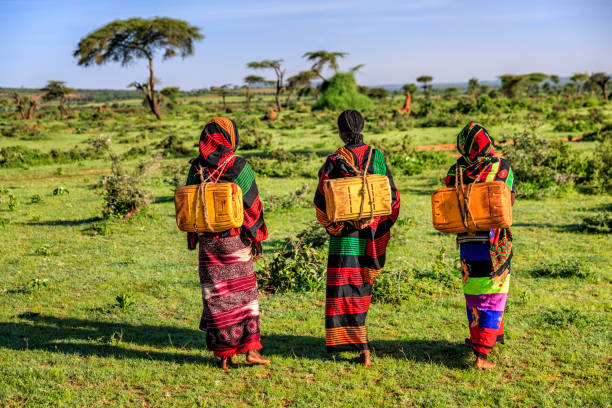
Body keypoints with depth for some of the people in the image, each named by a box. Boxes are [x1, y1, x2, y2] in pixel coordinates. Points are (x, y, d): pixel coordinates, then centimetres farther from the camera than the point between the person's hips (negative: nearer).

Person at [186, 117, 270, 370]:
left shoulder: (196, 168, 1)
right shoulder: (238, 166, -8)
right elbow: (251, 204, -6)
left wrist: (193, 238, 16)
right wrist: (256, 237, 3)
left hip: (207, 241, 3)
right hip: (235, 239, -2)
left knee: (215, 295, 8)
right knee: (243, 291, 8)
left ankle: (224, 354, 11)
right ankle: (250, 348, 5)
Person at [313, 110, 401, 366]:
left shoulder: (334, 161, -11)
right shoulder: (376, 156, 0)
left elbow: (321, 201, -7)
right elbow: (392, 195, 4)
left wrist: (331, 226, 10)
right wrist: (379, 225, 15)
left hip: (344, 234, -4)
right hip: (371, 233, 4)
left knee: (344, 289, 0)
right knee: (362, 284, 19)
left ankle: (362, 348, -8)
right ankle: (358, 342, 32)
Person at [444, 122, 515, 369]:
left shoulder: (457, 171, -4)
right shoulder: (501, 167, -8)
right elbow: (511, 198, 4)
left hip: (467, 241, 2)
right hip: (496, 242, -2)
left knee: (474, 293, 17)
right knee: (493, 296, 4)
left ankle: (483, 337, 33)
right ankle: (481, 353, -1)